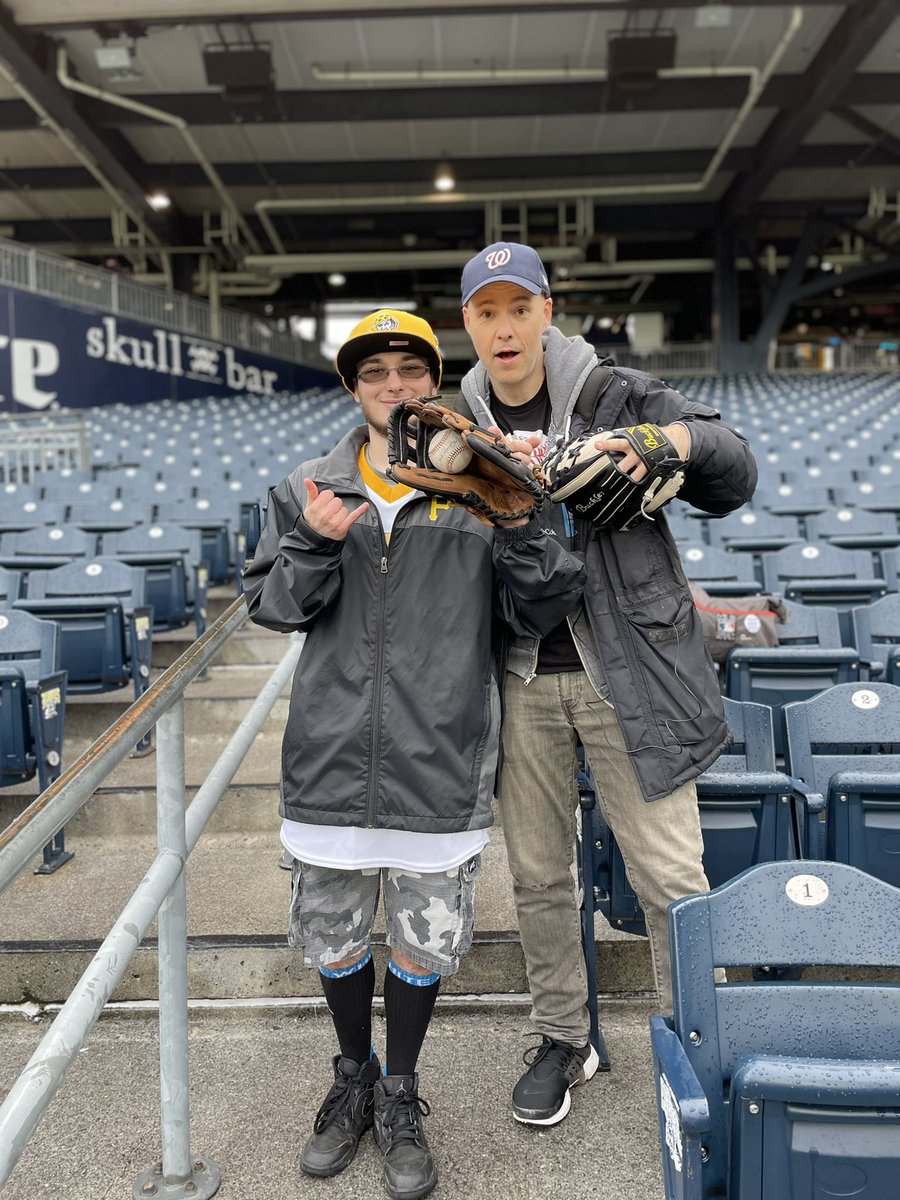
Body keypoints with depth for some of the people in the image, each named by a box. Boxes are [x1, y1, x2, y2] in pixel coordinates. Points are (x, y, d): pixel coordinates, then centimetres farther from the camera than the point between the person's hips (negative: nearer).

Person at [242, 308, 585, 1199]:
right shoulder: (309, 491, 6)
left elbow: (537, 613, -1)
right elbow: (269, 605, 5)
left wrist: (521, 526, -17)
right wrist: (316, 547, -13)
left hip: (441, 763, -1)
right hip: (332, 759, 2)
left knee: (423, 940, 11)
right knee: (332, 935, 16)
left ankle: (399, 1095, 37)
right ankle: (353, 1077, 43)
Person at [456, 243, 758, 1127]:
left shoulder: (615, 396, -1)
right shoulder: (458, 425, 7)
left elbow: (735, 480, -4)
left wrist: (676, 439, -24)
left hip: (629, 671, -3)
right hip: (520, 680, 3)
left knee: (670, 876, 1)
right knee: (538, 873, 14)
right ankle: (562, 1039, 34)